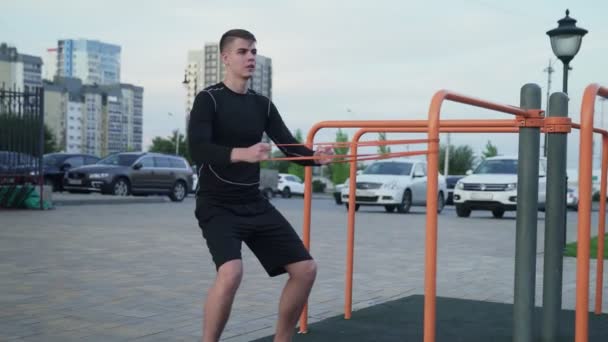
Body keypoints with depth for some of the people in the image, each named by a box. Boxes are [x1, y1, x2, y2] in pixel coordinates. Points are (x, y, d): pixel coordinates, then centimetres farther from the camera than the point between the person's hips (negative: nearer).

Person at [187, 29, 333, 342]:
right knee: (231, 272, -31)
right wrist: (242, 153, -40)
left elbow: (289, 146, 4)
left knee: (305, 269, 2)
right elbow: (197, 149, -23)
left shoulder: (262, 104, 10)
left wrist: (316, 157, -18)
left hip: (256, 205, 7)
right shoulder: (208, 100, -8)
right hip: (217, 206, -6)